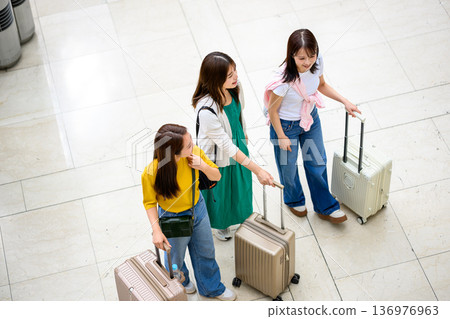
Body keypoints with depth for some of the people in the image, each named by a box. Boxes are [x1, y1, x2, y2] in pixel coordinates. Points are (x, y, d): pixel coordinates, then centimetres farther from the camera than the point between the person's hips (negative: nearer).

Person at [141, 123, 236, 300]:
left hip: (198, 209, 4)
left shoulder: (195, 152, -24)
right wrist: (156, 231, -21)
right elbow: (150, 202, -16)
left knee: (206, 253, 24)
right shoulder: (152, 172, -34)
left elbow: (217, 176, -9)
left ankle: (212, 288, 52)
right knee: (175, 259, 24)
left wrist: (203, 167, -29)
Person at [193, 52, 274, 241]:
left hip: (238, 144, 6)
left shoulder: (234, 87, -21)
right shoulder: (207, 110, -43)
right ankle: (220, 224, 55)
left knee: (241, 185, 30)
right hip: (218, 158, -6)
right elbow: (227, 146, -38)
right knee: (221, 192, 22)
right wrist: (258, 170, -37)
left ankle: (242, 216, 62)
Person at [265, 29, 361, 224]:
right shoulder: (284, 80, -37)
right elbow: (272, 110, -21)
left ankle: (325, 207, 42)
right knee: (288, 167, 19)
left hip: (311, 119, 5)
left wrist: (344, 101, -3)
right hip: (286, 125, -5)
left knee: (318, 164, 20)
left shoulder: (317, 62, -20)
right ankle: (294, 200, 52)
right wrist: (281, 137, -12)